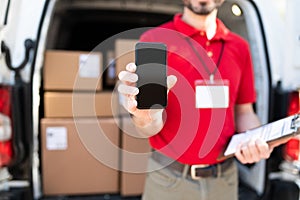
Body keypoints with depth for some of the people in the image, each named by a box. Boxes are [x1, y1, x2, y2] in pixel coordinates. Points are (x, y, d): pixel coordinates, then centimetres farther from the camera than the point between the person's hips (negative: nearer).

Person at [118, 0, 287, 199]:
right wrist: (145, 117, -32)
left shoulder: (240, 47, 2)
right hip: (169, 176, -3)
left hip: (225, 177, 4)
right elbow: (152, 127, -11)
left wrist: (255, 141, -10)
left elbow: (244, 113, 10)